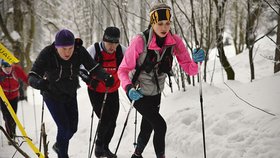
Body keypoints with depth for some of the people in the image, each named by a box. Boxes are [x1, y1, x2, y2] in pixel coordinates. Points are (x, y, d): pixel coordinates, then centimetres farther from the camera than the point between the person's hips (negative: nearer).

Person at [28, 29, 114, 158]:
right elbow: (32, 76, -32)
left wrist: (106, 77, -42)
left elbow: (94, 68, -22)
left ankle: (59, 146, 44)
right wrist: (38, 83, -55)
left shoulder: (79, 51, -22)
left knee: (72, 128, 14)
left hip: (70, 94, 4)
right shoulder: (47, 54, -29)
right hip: (52, 95, -4)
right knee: (64, 127, -13)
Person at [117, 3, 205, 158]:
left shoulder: (175, 41, -16)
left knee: (147, 128, 21)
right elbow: (123, 70, -21)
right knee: (160, 125, -19)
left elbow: (189, 69, -15)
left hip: (155, 93, 5)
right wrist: (129, 88, -39)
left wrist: (196, 61, -37)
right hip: (138, 93, -5)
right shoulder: (140, 41, -27)